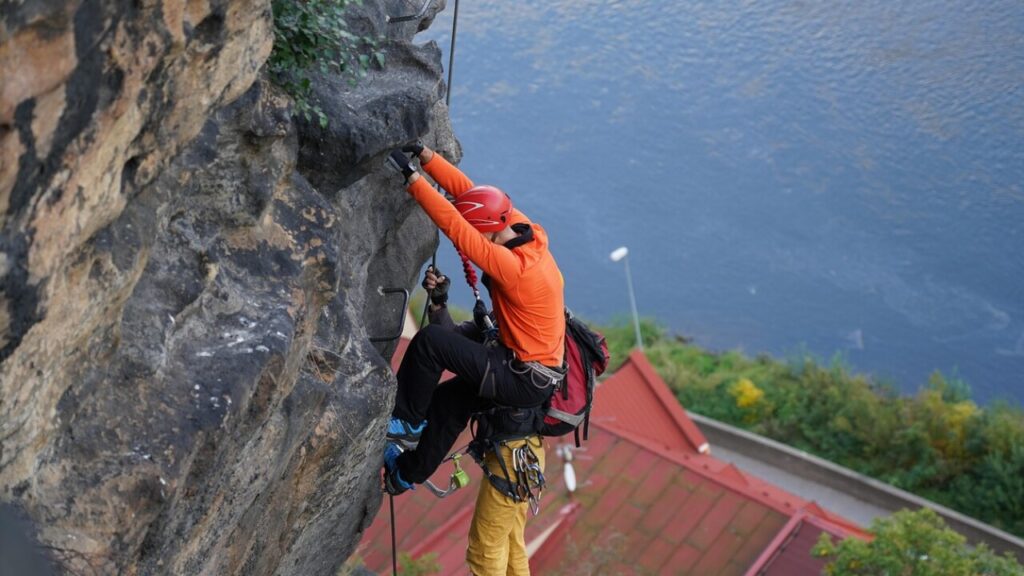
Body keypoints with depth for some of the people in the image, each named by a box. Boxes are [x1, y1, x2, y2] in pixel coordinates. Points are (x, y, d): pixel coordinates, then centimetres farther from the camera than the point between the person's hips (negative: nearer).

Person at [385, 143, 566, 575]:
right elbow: (466, 191, 1)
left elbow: (455, 226, -31)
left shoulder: (514, 266, -28)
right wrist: (425, 155, 0)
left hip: (522, 381, -10)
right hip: (525, 363, 10)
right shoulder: (531, 235, -3)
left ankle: (404, 425, 0)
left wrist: (412, 177, -27)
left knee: (430, 341, -18)